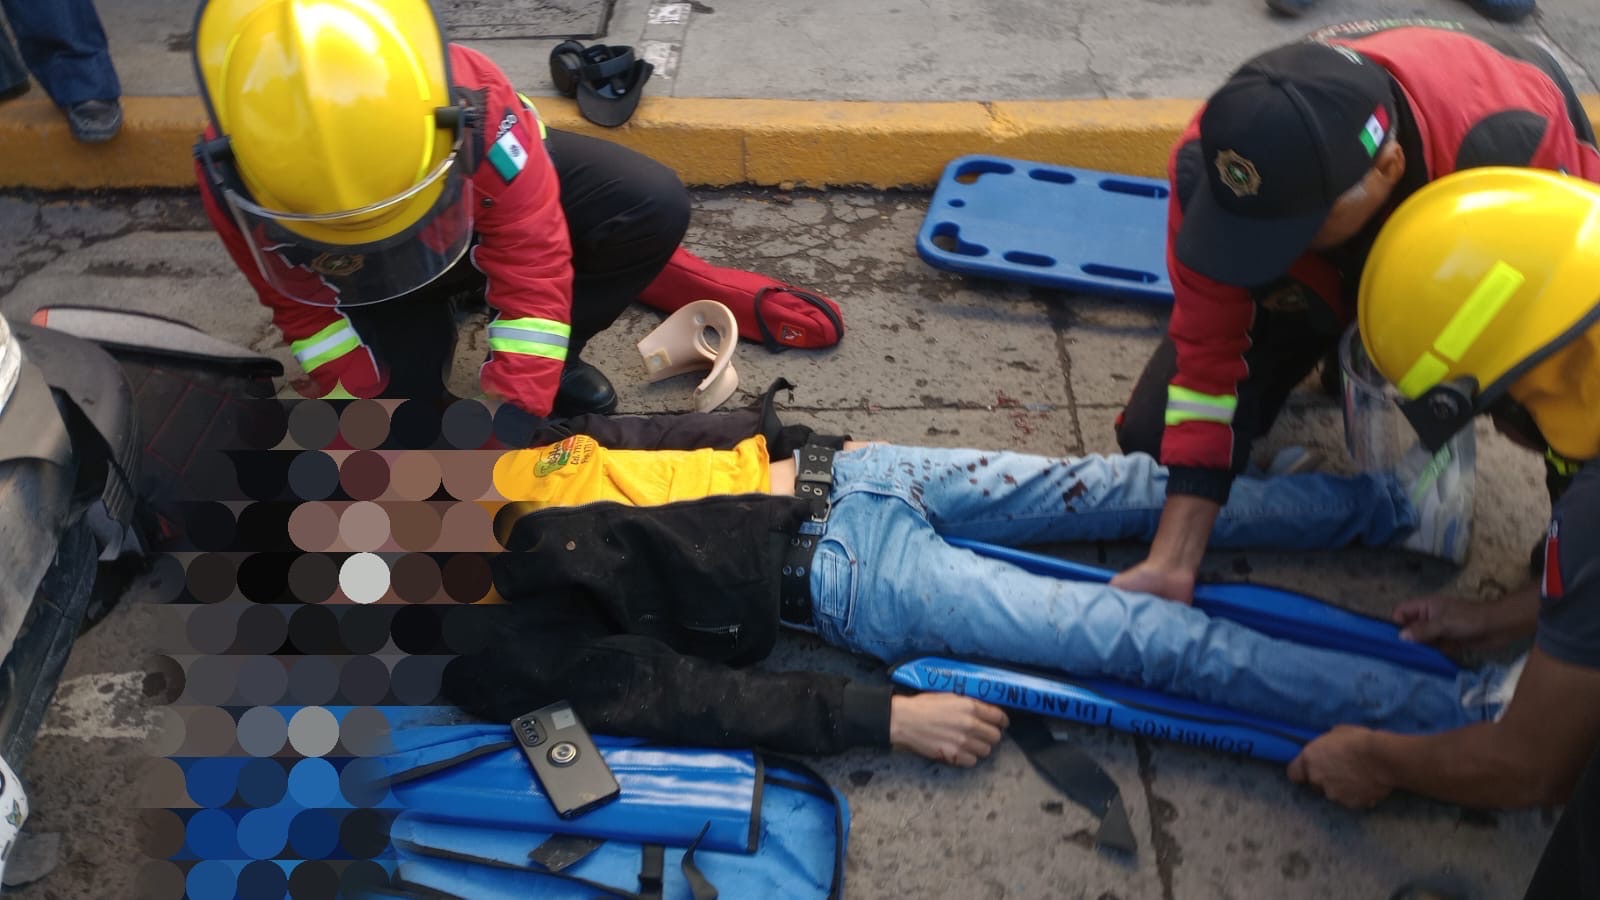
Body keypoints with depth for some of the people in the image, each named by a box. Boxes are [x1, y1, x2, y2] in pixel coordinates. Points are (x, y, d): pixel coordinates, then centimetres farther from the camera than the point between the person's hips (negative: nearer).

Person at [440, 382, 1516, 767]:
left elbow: (677, 428, 4)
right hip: (862, 588, -3)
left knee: (1137, 486, -2)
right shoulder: (527, 641, -3)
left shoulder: (521, 453, 1)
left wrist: (809, 444, -1)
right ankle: (1458, 712, 1)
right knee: (1147, 636, -7)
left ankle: (1408, 497, 12)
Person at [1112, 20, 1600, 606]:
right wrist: (1173, 562, -31)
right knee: (1152, 434, -7)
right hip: (1321, 274, 2)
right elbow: (1205, 353, -28)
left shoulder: (1513, 146, -46)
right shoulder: (1212, 163, -38)